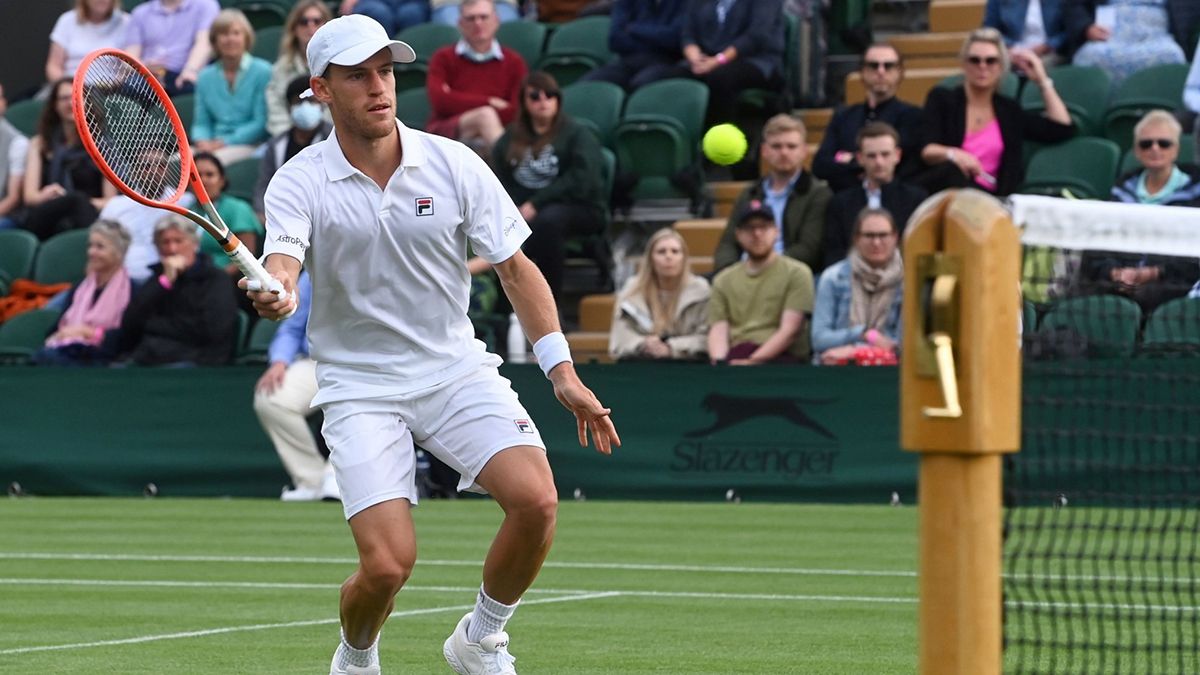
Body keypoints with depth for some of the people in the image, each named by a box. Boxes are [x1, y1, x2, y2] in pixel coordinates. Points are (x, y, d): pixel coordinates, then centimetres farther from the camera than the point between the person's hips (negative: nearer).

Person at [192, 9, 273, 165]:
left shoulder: (262, 72, 0)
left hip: (250, 146, -5)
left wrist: (223, 142, -13)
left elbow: (261, 123, -5)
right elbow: (202, 123, 17)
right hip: (213, 145, 5)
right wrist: (202, 141, -8)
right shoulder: (206, 77, 16)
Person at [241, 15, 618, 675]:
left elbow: (516, 268, 3)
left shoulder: (453, 164, -2)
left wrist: (562, 372, -3)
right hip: (360, 386, -2)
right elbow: (283, 256, -27)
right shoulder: (299, 182, -8)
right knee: (387, 563, -18)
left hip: (456, 368, 3)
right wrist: (276, 292, -52)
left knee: (535, 500, -21)